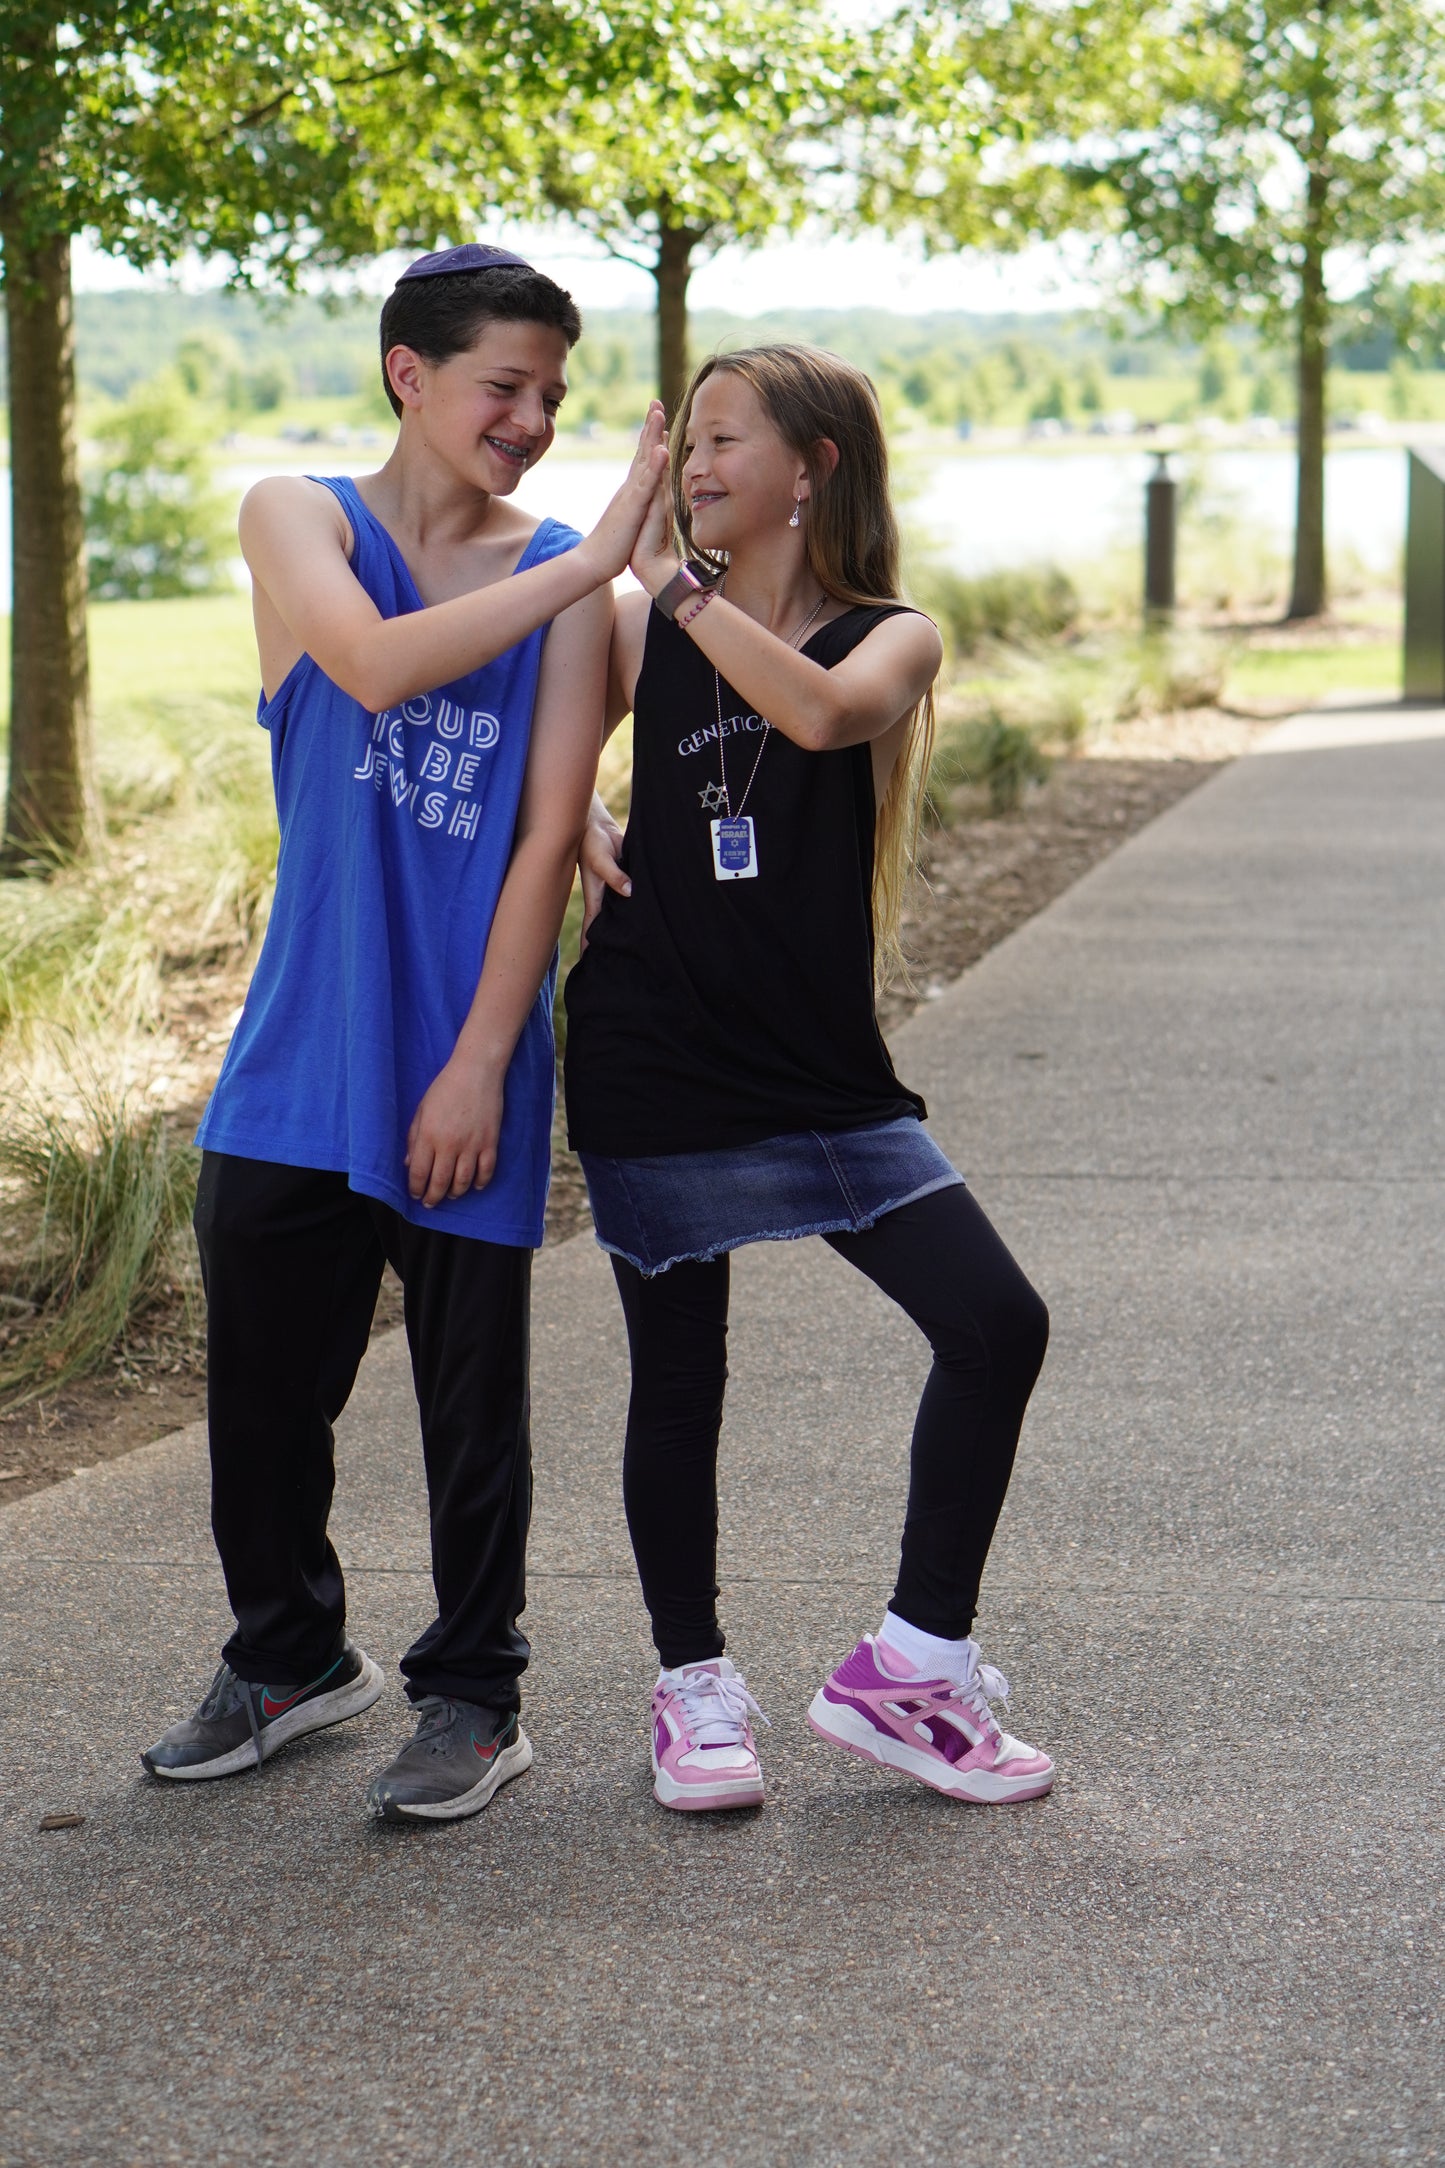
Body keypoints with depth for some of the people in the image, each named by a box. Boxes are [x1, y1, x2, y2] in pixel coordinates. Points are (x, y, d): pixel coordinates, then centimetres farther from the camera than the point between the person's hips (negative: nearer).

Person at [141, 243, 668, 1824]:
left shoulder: (567, 581, 1)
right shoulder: (297, 519, 2)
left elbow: (549, 834, -4)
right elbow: (375, 665, -20)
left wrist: (480, 1063, -10)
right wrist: (585, 562, -23)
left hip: (465, 1058, -1)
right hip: (302, 1051, 1)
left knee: (472, 1392, 5)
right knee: (264, 1376, 10)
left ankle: (471, 1694, 22)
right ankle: (290, 1656, 32)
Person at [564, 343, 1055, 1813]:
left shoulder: (890, 637, 0)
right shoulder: (645, 631, 5)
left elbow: (825, 711, -24)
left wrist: (684, 586, -18)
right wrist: (578, 827, -3)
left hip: (821, 1070, 0)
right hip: (652, 1059, 0)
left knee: (997, 1324, -9)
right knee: (679, 1377, 5)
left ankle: (911, 1668, 4)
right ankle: (693, 1686, 22)